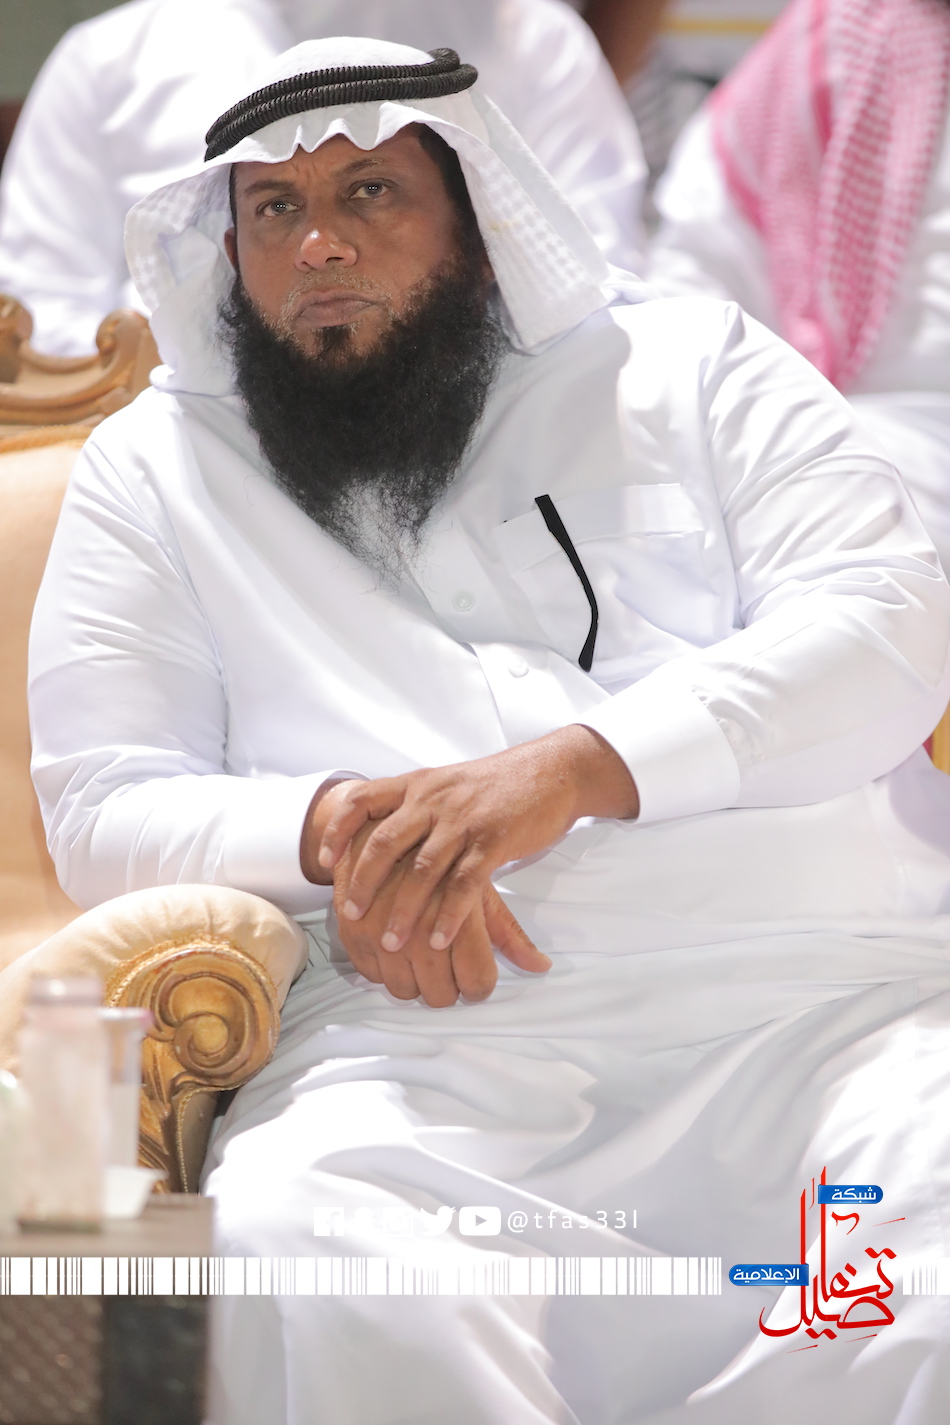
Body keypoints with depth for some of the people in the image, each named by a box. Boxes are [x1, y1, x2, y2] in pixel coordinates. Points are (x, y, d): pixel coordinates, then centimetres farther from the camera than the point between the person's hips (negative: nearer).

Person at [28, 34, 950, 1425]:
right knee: (285, 1276, -38)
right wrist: (331, 828, -10)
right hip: (430, 1038, -1)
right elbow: (100, 809, 14)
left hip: (834, 996, 1)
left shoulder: (689, 362, 21)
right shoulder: (157, 467, 23)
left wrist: (576, 766, -10)